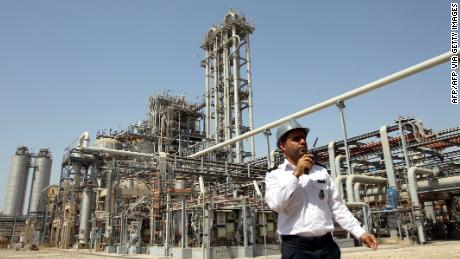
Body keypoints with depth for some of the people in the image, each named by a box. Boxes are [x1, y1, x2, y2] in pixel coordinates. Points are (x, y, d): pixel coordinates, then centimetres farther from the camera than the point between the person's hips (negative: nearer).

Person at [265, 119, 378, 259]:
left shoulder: (321, 172, 14)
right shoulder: (275, 175, 2)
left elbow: (337, 206, 14)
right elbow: (275, 204, -16)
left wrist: (360, 232, 6)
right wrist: (296, 174, -14)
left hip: (327, 245, 4)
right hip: (296, 247, -4)